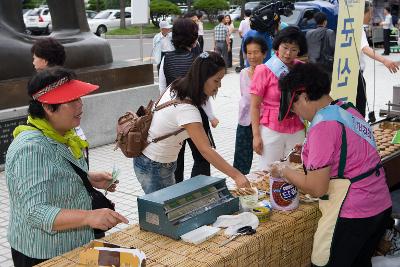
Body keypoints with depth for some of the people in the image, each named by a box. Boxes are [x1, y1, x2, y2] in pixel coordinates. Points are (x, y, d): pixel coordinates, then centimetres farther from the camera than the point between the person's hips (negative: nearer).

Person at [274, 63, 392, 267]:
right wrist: (309, 154, 14)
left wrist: (284, 171, -4)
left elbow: (316, 188, -18)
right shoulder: (348, 109, 5)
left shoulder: (323, 126, -20)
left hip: (352, 216, -8)